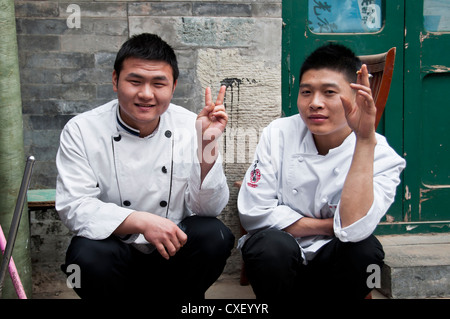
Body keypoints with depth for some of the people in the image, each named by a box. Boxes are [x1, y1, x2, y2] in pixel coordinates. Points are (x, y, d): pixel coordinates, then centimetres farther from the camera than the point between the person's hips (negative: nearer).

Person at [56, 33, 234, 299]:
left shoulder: (190, 127, -7)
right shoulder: (81, 130, -10)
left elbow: (208, 209, -10)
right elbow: (73, 207, -16)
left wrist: (207, 146, -26)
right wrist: (141, 221, -30)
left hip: (173, 250, 2)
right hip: (117, 250, -1)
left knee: (216, 235, -26)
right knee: (89, 255, -32)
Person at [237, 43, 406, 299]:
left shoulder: (381, 157, -12)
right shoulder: (279, 134, -8)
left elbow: (354, 228, -29)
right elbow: (253, 213, -12)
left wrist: (366, 140, -31)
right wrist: (328, 226, -14)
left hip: (330, 262, 0)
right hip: (277, 259, 0)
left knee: (365, 250, -30)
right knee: (272, 245, -32)